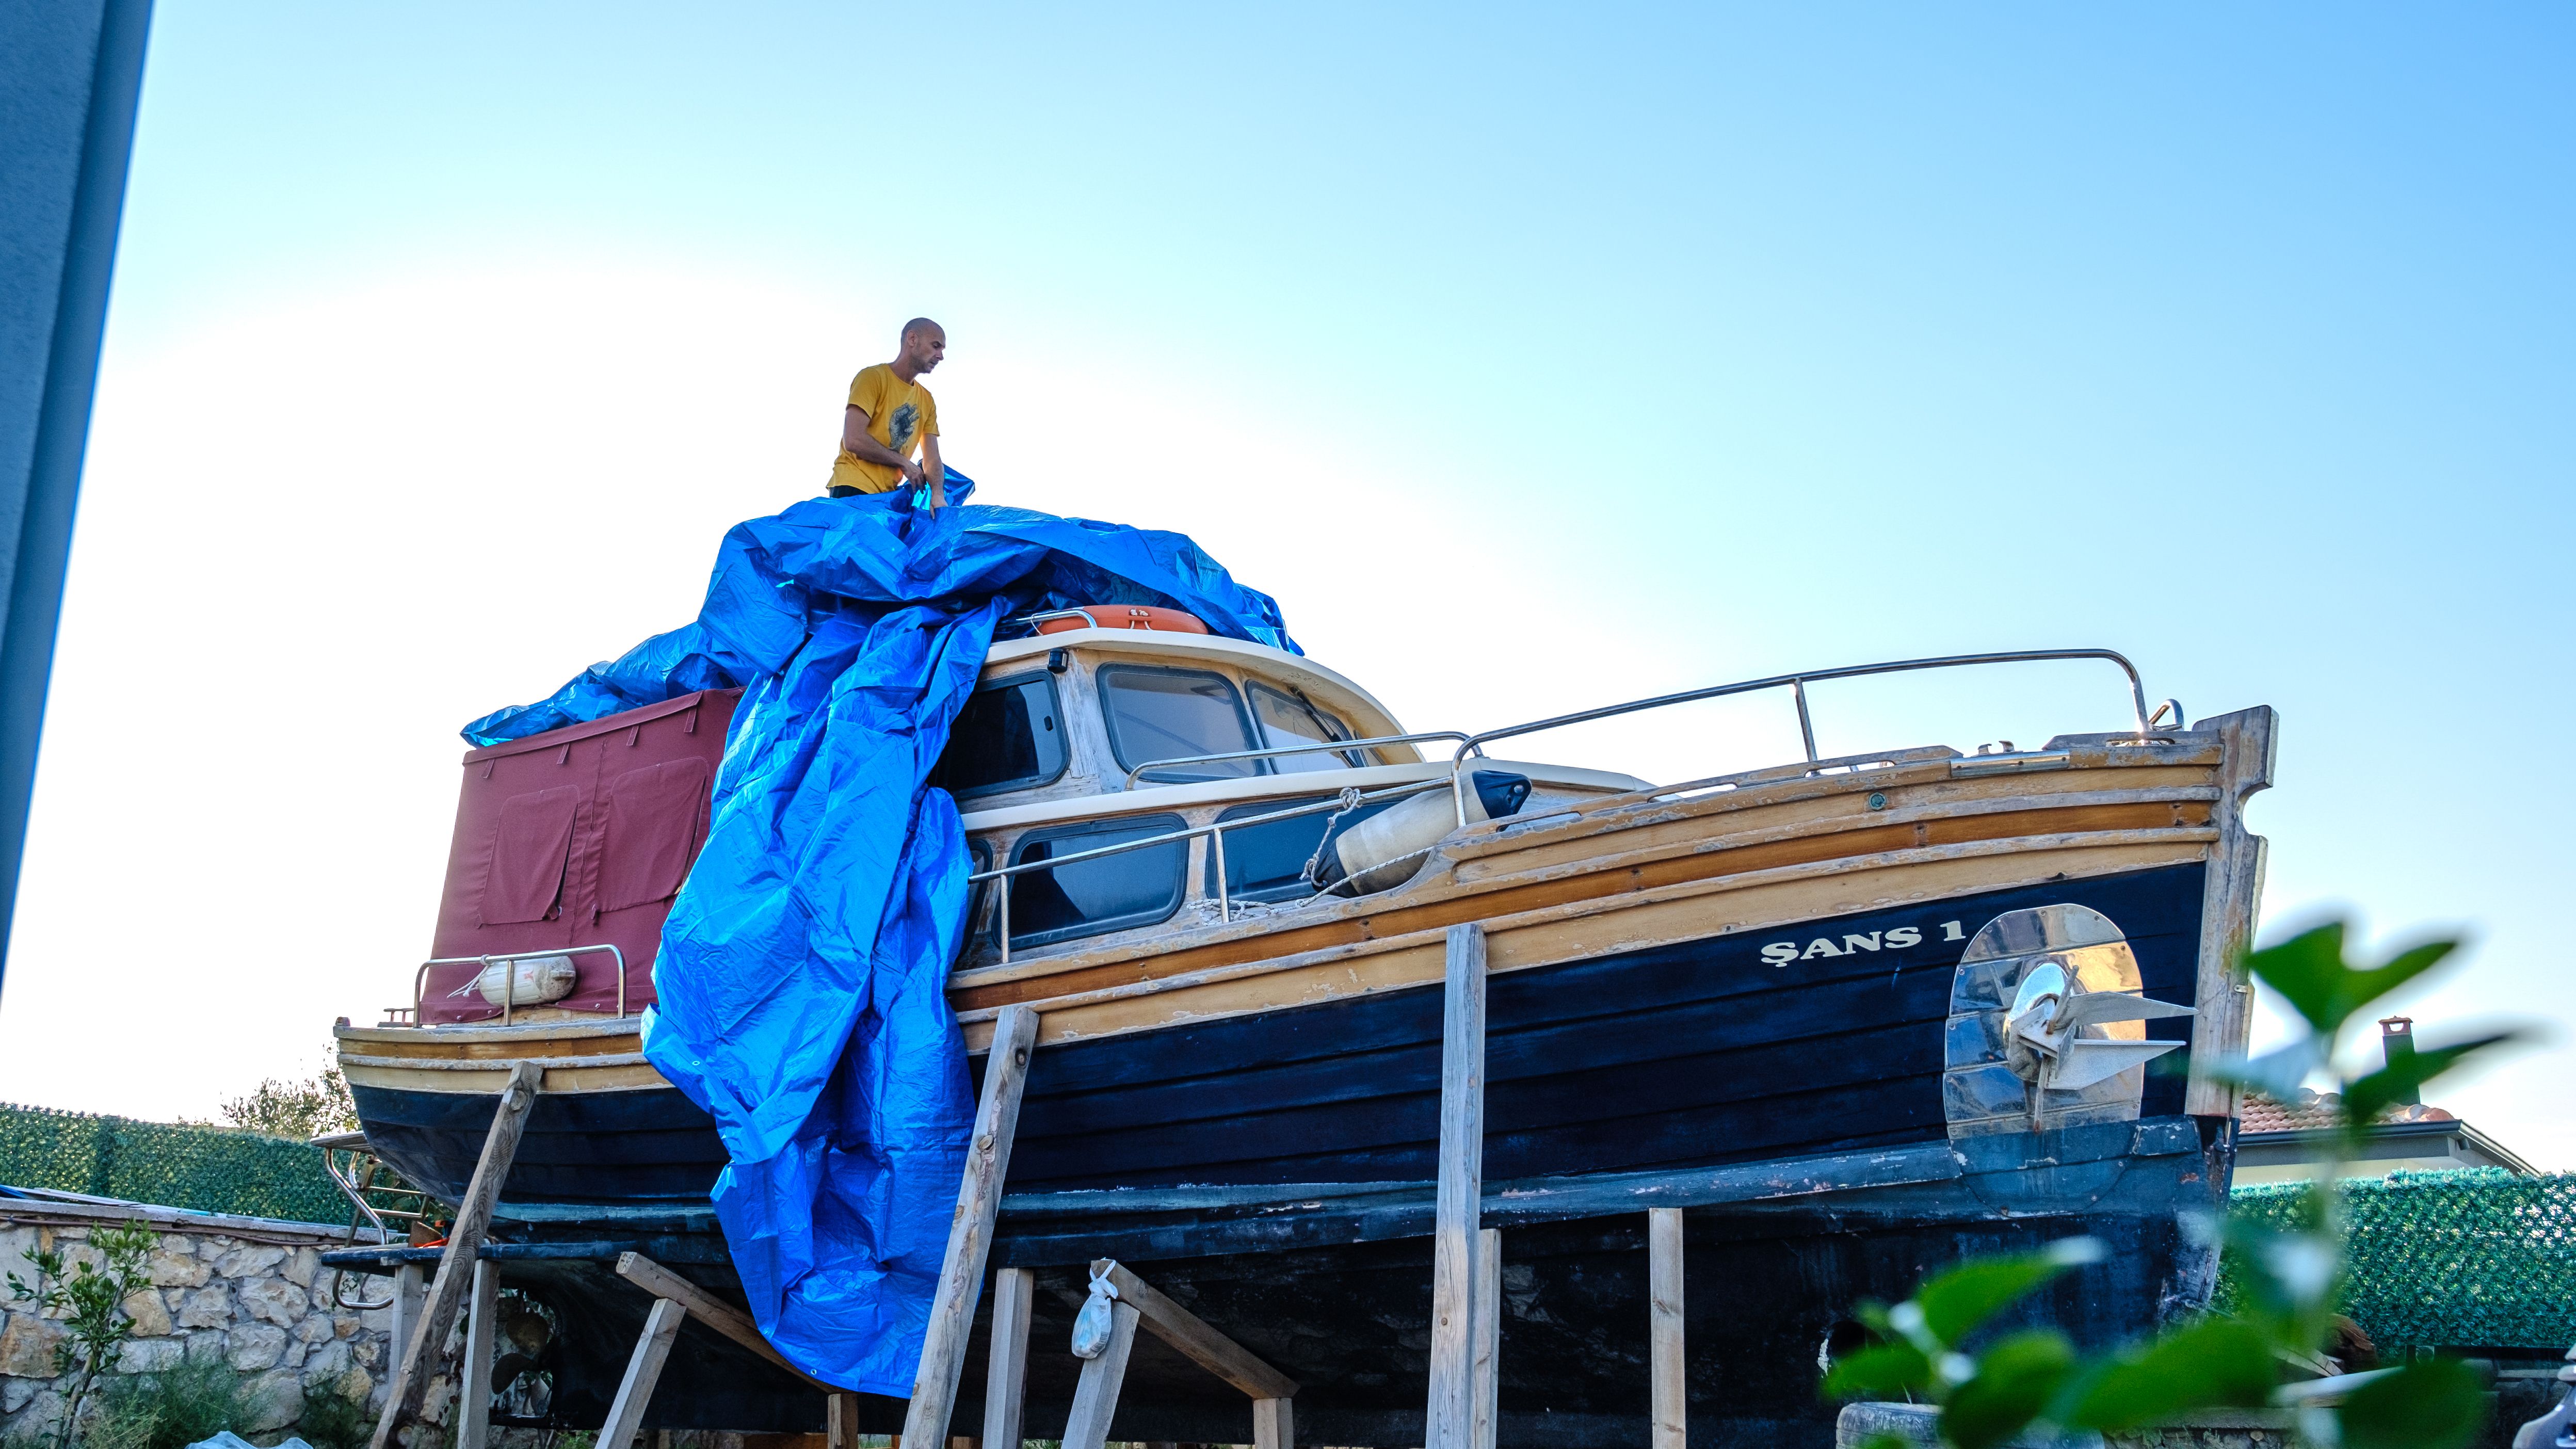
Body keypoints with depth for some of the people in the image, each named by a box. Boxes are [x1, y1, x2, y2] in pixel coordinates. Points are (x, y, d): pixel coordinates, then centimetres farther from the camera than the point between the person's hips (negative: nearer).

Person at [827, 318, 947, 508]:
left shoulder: (927, 400, 17)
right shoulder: (873, 377, -3)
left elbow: (932, 459, 9)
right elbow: (853, 441, -14)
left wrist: (938, 495, -12)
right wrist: (903, 462, -5)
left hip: (887, 496, 6)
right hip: (853, 490, -6)